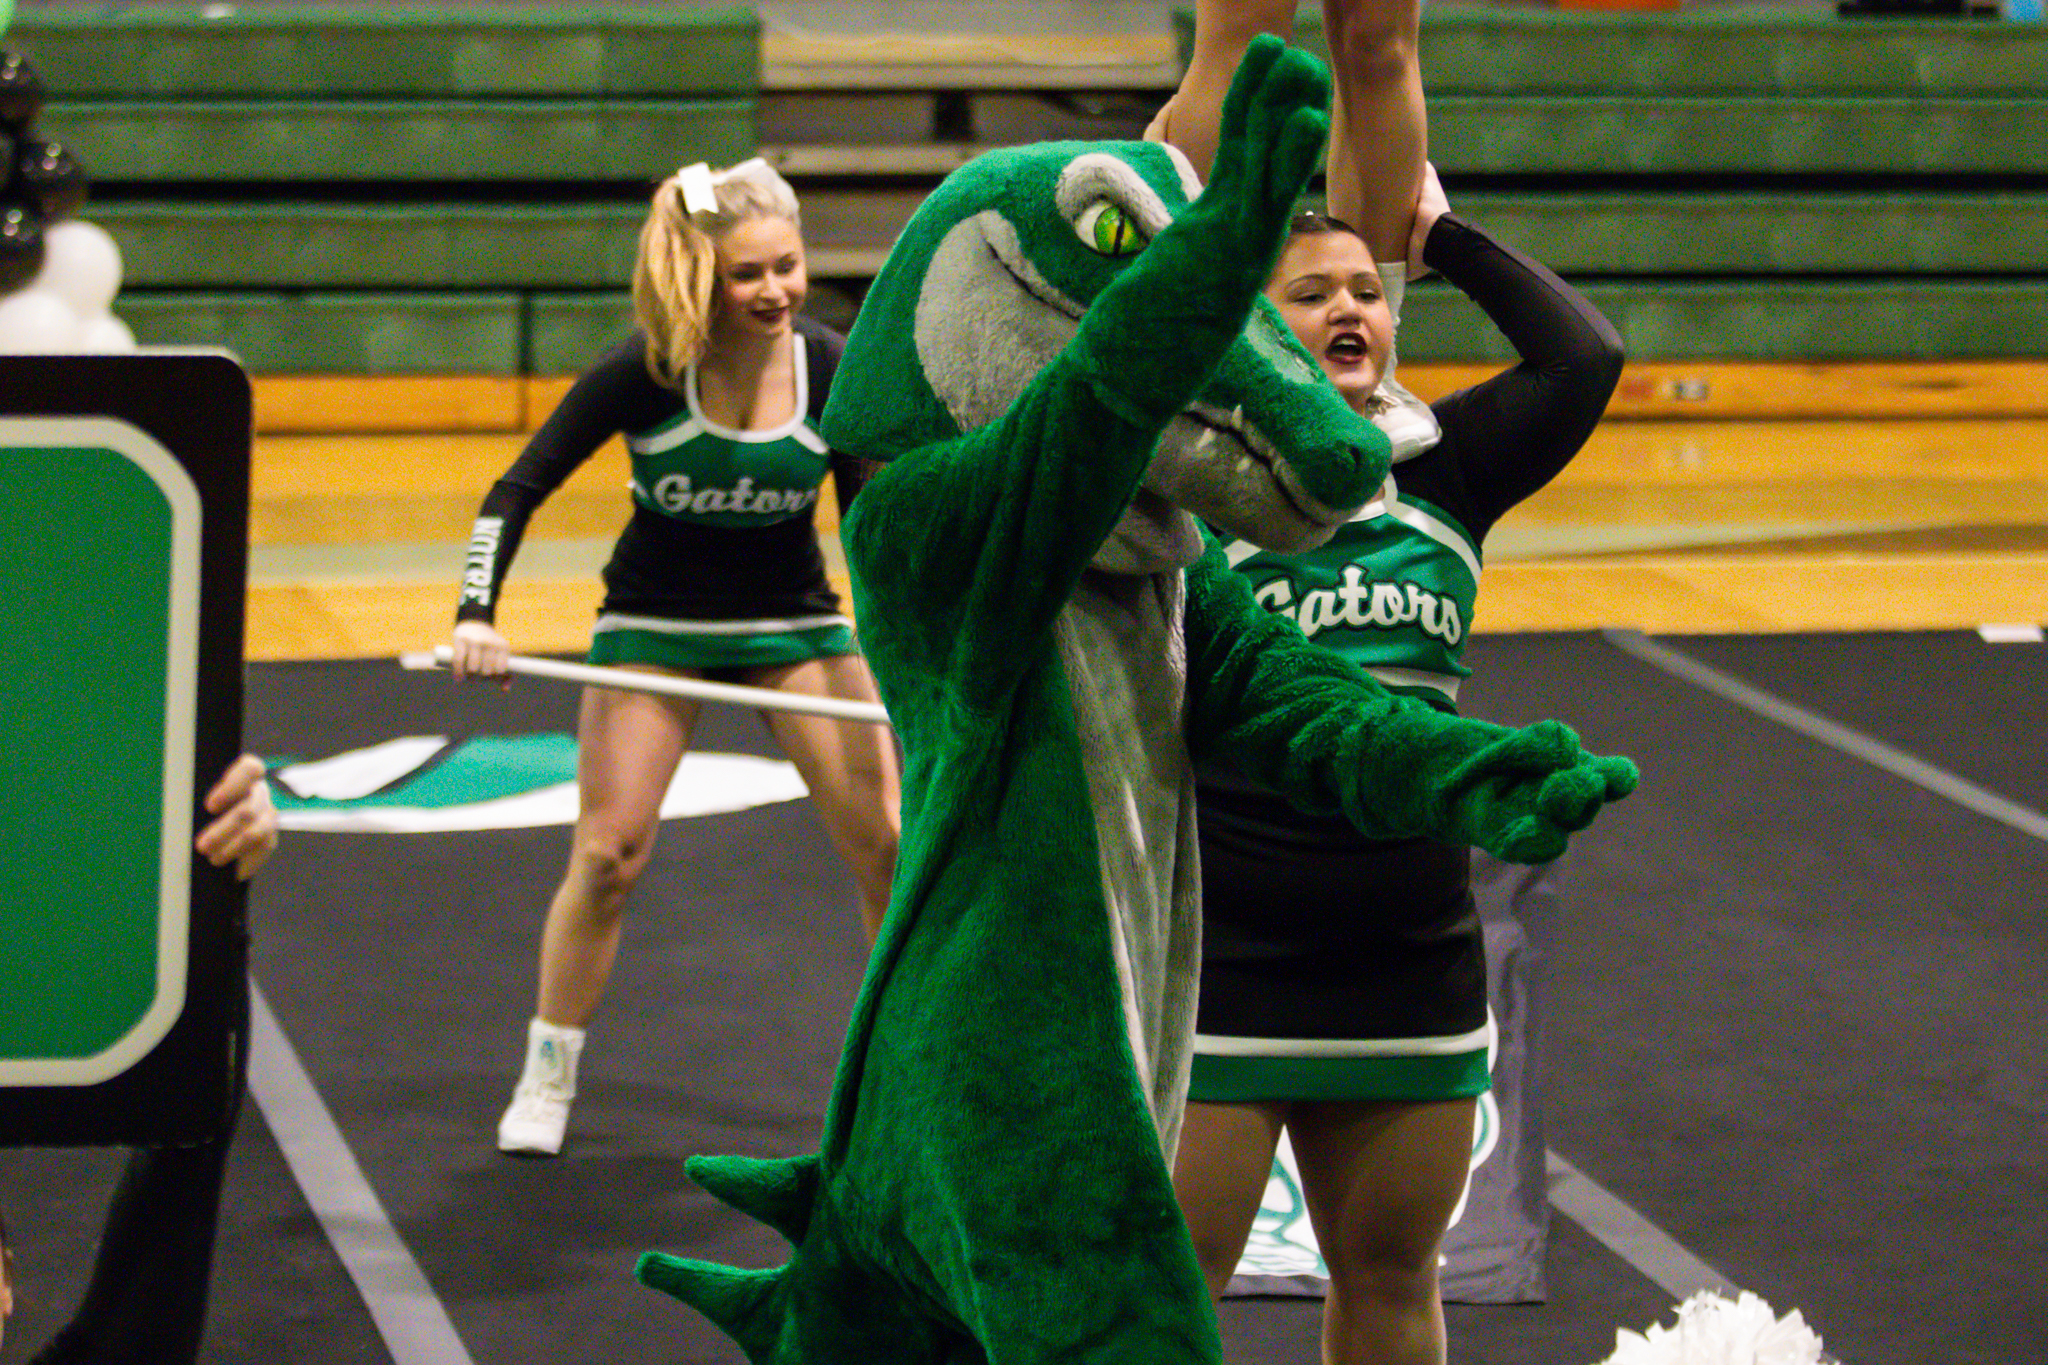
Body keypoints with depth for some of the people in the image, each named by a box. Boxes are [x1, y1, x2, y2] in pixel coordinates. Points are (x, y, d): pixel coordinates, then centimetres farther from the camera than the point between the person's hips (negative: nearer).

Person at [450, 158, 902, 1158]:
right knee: (609, 851, -9)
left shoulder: (832, 370, -15)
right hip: (655, 621, -2)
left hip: (793, 619, 2)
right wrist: (478, 614, -27)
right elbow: (518, 490, -15)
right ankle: (545, 1084, 7)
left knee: (888, 843, -5)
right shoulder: (644, 373, -21)